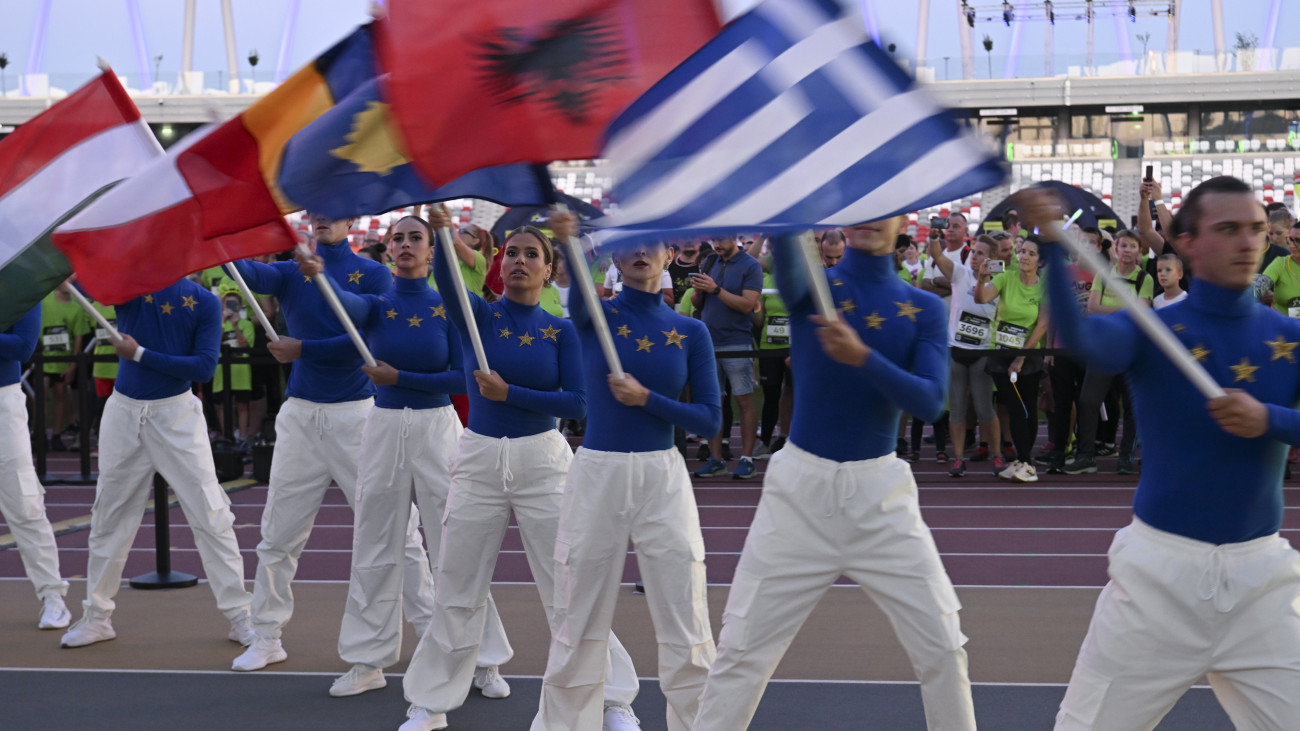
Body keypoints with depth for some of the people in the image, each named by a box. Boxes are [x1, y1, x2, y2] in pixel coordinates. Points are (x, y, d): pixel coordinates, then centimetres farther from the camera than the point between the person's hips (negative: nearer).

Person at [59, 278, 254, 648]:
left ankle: (240, 617, 4)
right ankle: (96, 616, 25)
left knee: (211, 516, -4)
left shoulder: (204, 301, -5)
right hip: (124, 411, 3)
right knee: (109, 516, 11)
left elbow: (204, 368, -13)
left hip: (178, 414, -2)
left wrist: (140, 354, -15)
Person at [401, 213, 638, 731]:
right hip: (478, 459, 1)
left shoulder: (561, 331, 1)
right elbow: (447, 280, -22)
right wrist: (441, 230, -41)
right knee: (457, 590, 9)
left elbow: (578, 404, -9)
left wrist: (508, 393, -15)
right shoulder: (476, 315, 0)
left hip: (542, 462, -1)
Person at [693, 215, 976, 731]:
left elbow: (930, 402, -11)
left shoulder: (924, 308, 3)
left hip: (880, 492, 1)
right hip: (801, 482, -1)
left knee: (941, 647, 3)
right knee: (742, 649, 3)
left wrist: (862, 357, -26)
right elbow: (784, 239, -25)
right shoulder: (811, 286, -1)